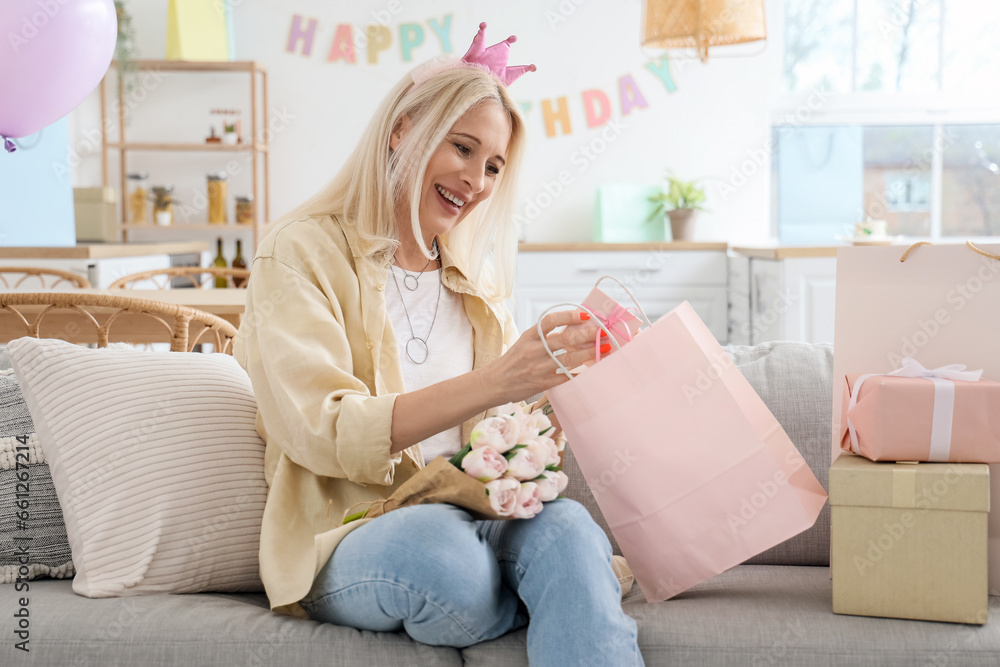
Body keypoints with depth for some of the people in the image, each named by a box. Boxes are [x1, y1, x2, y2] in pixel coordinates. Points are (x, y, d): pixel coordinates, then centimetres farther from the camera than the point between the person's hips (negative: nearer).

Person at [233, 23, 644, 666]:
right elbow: (325, 433, -15)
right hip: (350, 537, -3)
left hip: (472, 520, 4)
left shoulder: (476, 280, 20)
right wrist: (491, 383, -27)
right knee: (440, 543, -37)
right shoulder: (303, 252, 0)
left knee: (566, 524, -31)